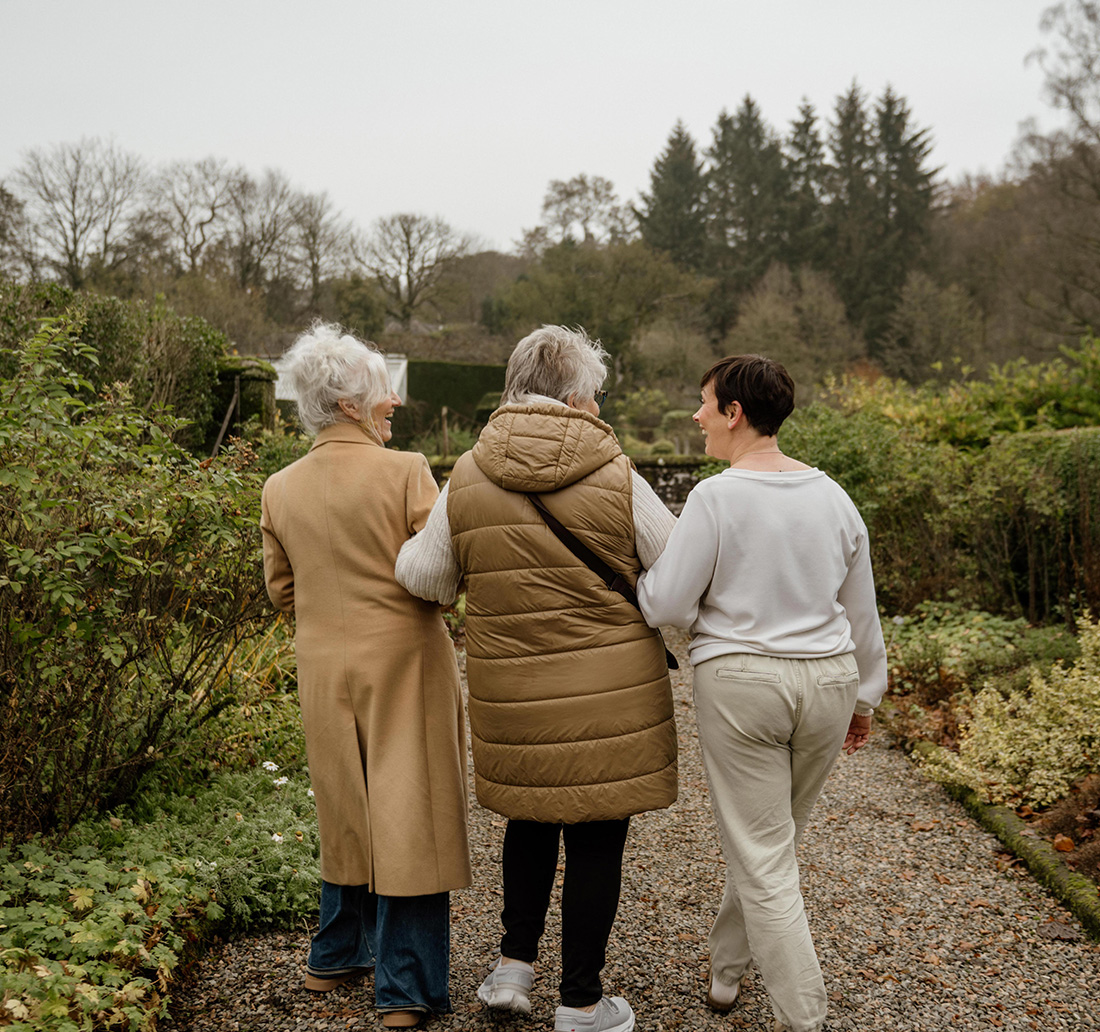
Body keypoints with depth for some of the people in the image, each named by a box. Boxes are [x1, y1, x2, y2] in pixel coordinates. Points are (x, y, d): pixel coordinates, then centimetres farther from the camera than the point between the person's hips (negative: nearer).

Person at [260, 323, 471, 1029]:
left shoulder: (281, 489, 1)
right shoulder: (405, 472, -15)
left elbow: (282, 590, 9)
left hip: (324, 671, 5)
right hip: (404, 662, -5)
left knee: (346, 811, 21)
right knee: (407, 814, 4)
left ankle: (336, 956, 35)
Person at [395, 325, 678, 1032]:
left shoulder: (466, 478, -3)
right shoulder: (617, 477, -12)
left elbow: (425, 576, 5)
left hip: (510, 693, 4)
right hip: (610, 693, -3)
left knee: (530, 816, 25)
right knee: (596, 838, 8)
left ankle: (514, 962, 27)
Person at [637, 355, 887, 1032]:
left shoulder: (716, 498, -13)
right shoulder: (833, 497, 4)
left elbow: (666, 605, -12)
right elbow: (861, 612, 12)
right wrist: (864, 697, 22)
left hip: (740, 682, -5)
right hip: (827, 680, 6)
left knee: (761, 856, 5)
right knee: (773, 838, 21)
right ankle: (727, 969, 38)